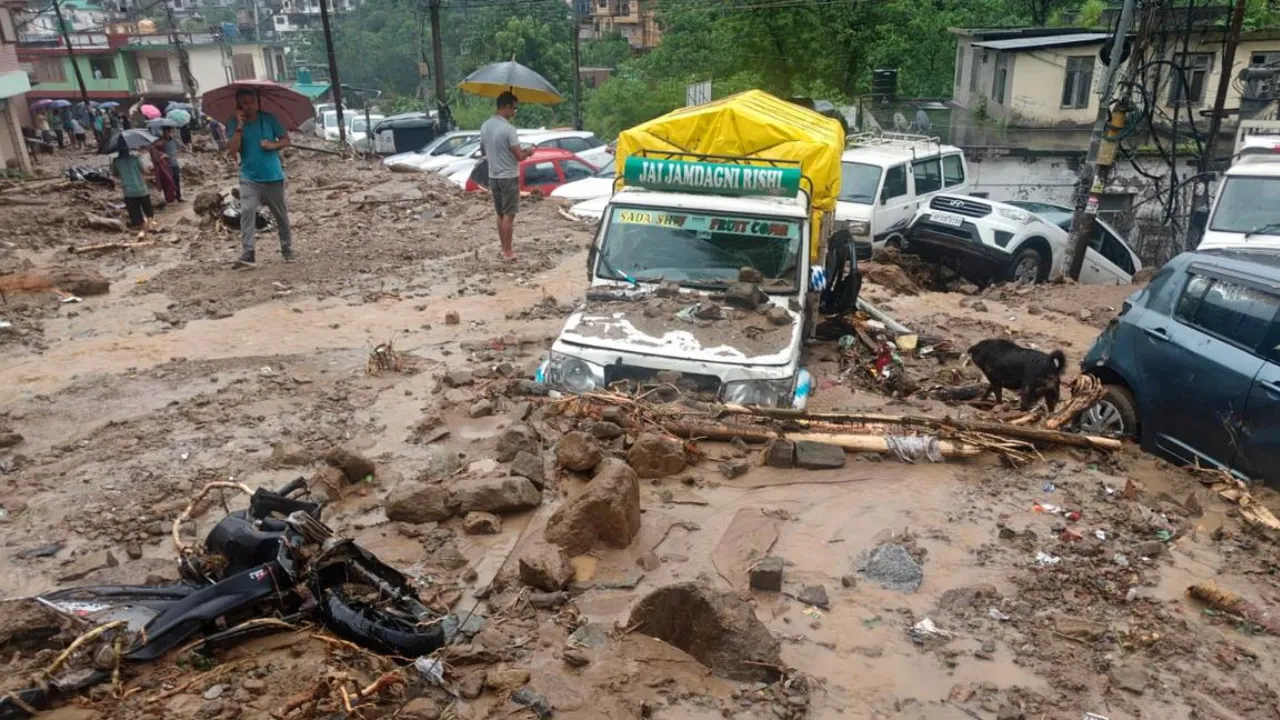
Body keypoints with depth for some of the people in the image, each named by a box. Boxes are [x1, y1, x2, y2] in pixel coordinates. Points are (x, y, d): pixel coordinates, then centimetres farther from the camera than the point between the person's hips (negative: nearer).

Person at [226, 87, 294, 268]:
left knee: (281, 215, 10)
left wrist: (273, 145, -16)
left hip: (273, 177, 1)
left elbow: (286, 140, 4)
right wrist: (239, 127, -18)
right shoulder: (235, 124, -1)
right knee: (247, 212, -16)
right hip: (249, 178, -1)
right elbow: (233, 150, -11)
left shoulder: (269, 118, -1)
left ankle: (287, 249, 25)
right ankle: (247, 254, -19)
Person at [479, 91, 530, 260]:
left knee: (500, 215, 14)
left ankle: (505, 248, 21)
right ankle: (507, 252, 3)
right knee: (508, 215, -1)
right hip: (509, 177, -7)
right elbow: (519, 156, -18)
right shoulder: (508, 128, -19)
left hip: (493, 176, 7)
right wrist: (527, 152, 3)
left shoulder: (485, 126, 4)